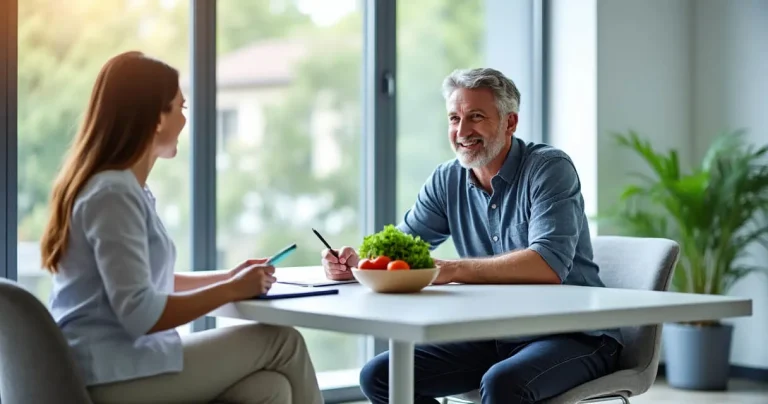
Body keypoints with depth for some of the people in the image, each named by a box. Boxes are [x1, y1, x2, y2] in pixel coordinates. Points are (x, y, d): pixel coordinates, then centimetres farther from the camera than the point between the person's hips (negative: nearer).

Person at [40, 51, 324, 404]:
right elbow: (140, 315, -22)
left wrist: (228, 277, 14)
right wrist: (231, 290, -11)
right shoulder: (113, 194, -17)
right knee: (283, 343, -6)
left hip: (114, 364, 9)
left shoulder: (127, 187, 15)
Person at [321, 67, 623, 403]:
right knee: (378, 376, -5)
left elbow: (549, 265, -27)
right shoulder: (446, 181, 6)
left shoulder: (549, 168, -14)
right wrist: (357, 262, -13)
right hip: (495, 336, 7)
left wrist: (454, 270, -33)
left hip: (574, 335, -6)